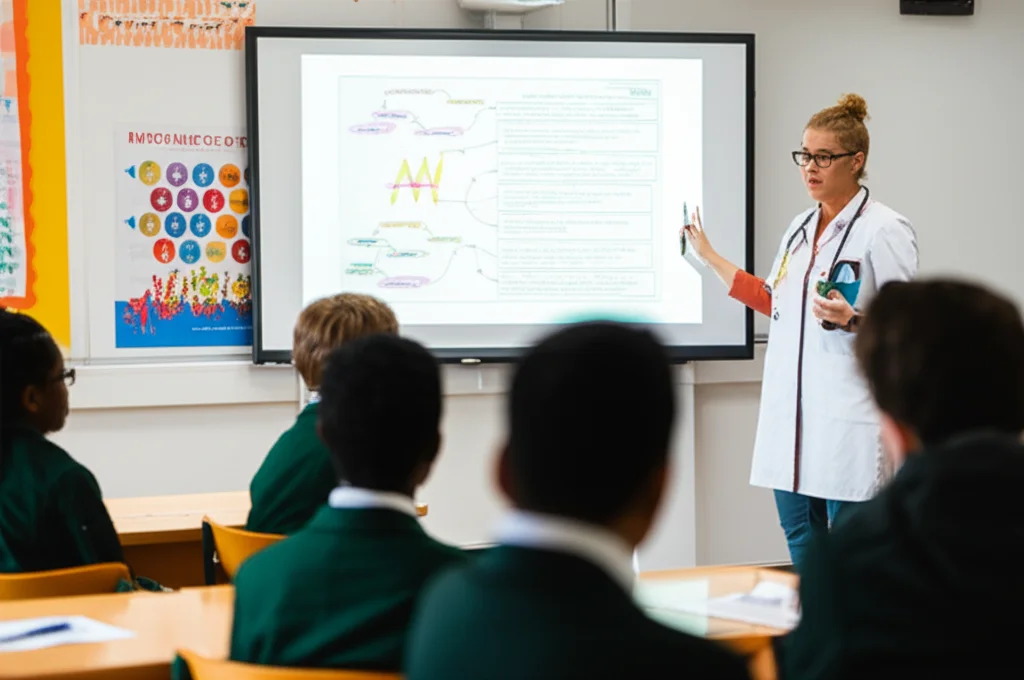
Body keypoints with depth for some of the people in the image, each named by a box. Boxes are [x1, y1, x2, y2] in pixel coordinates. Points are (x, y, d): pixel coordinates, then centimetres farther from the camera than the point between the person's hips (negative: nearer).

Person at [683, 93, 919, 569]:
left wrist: (850, 320, -26)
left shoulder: (884, 230, -7)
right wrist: (709, 257, 28)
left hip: (849, 419, -8)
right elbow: (774, 302, 26)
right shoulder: (801, 227, 16)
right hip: (790, 413, 8)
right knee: (802, 548, 11)